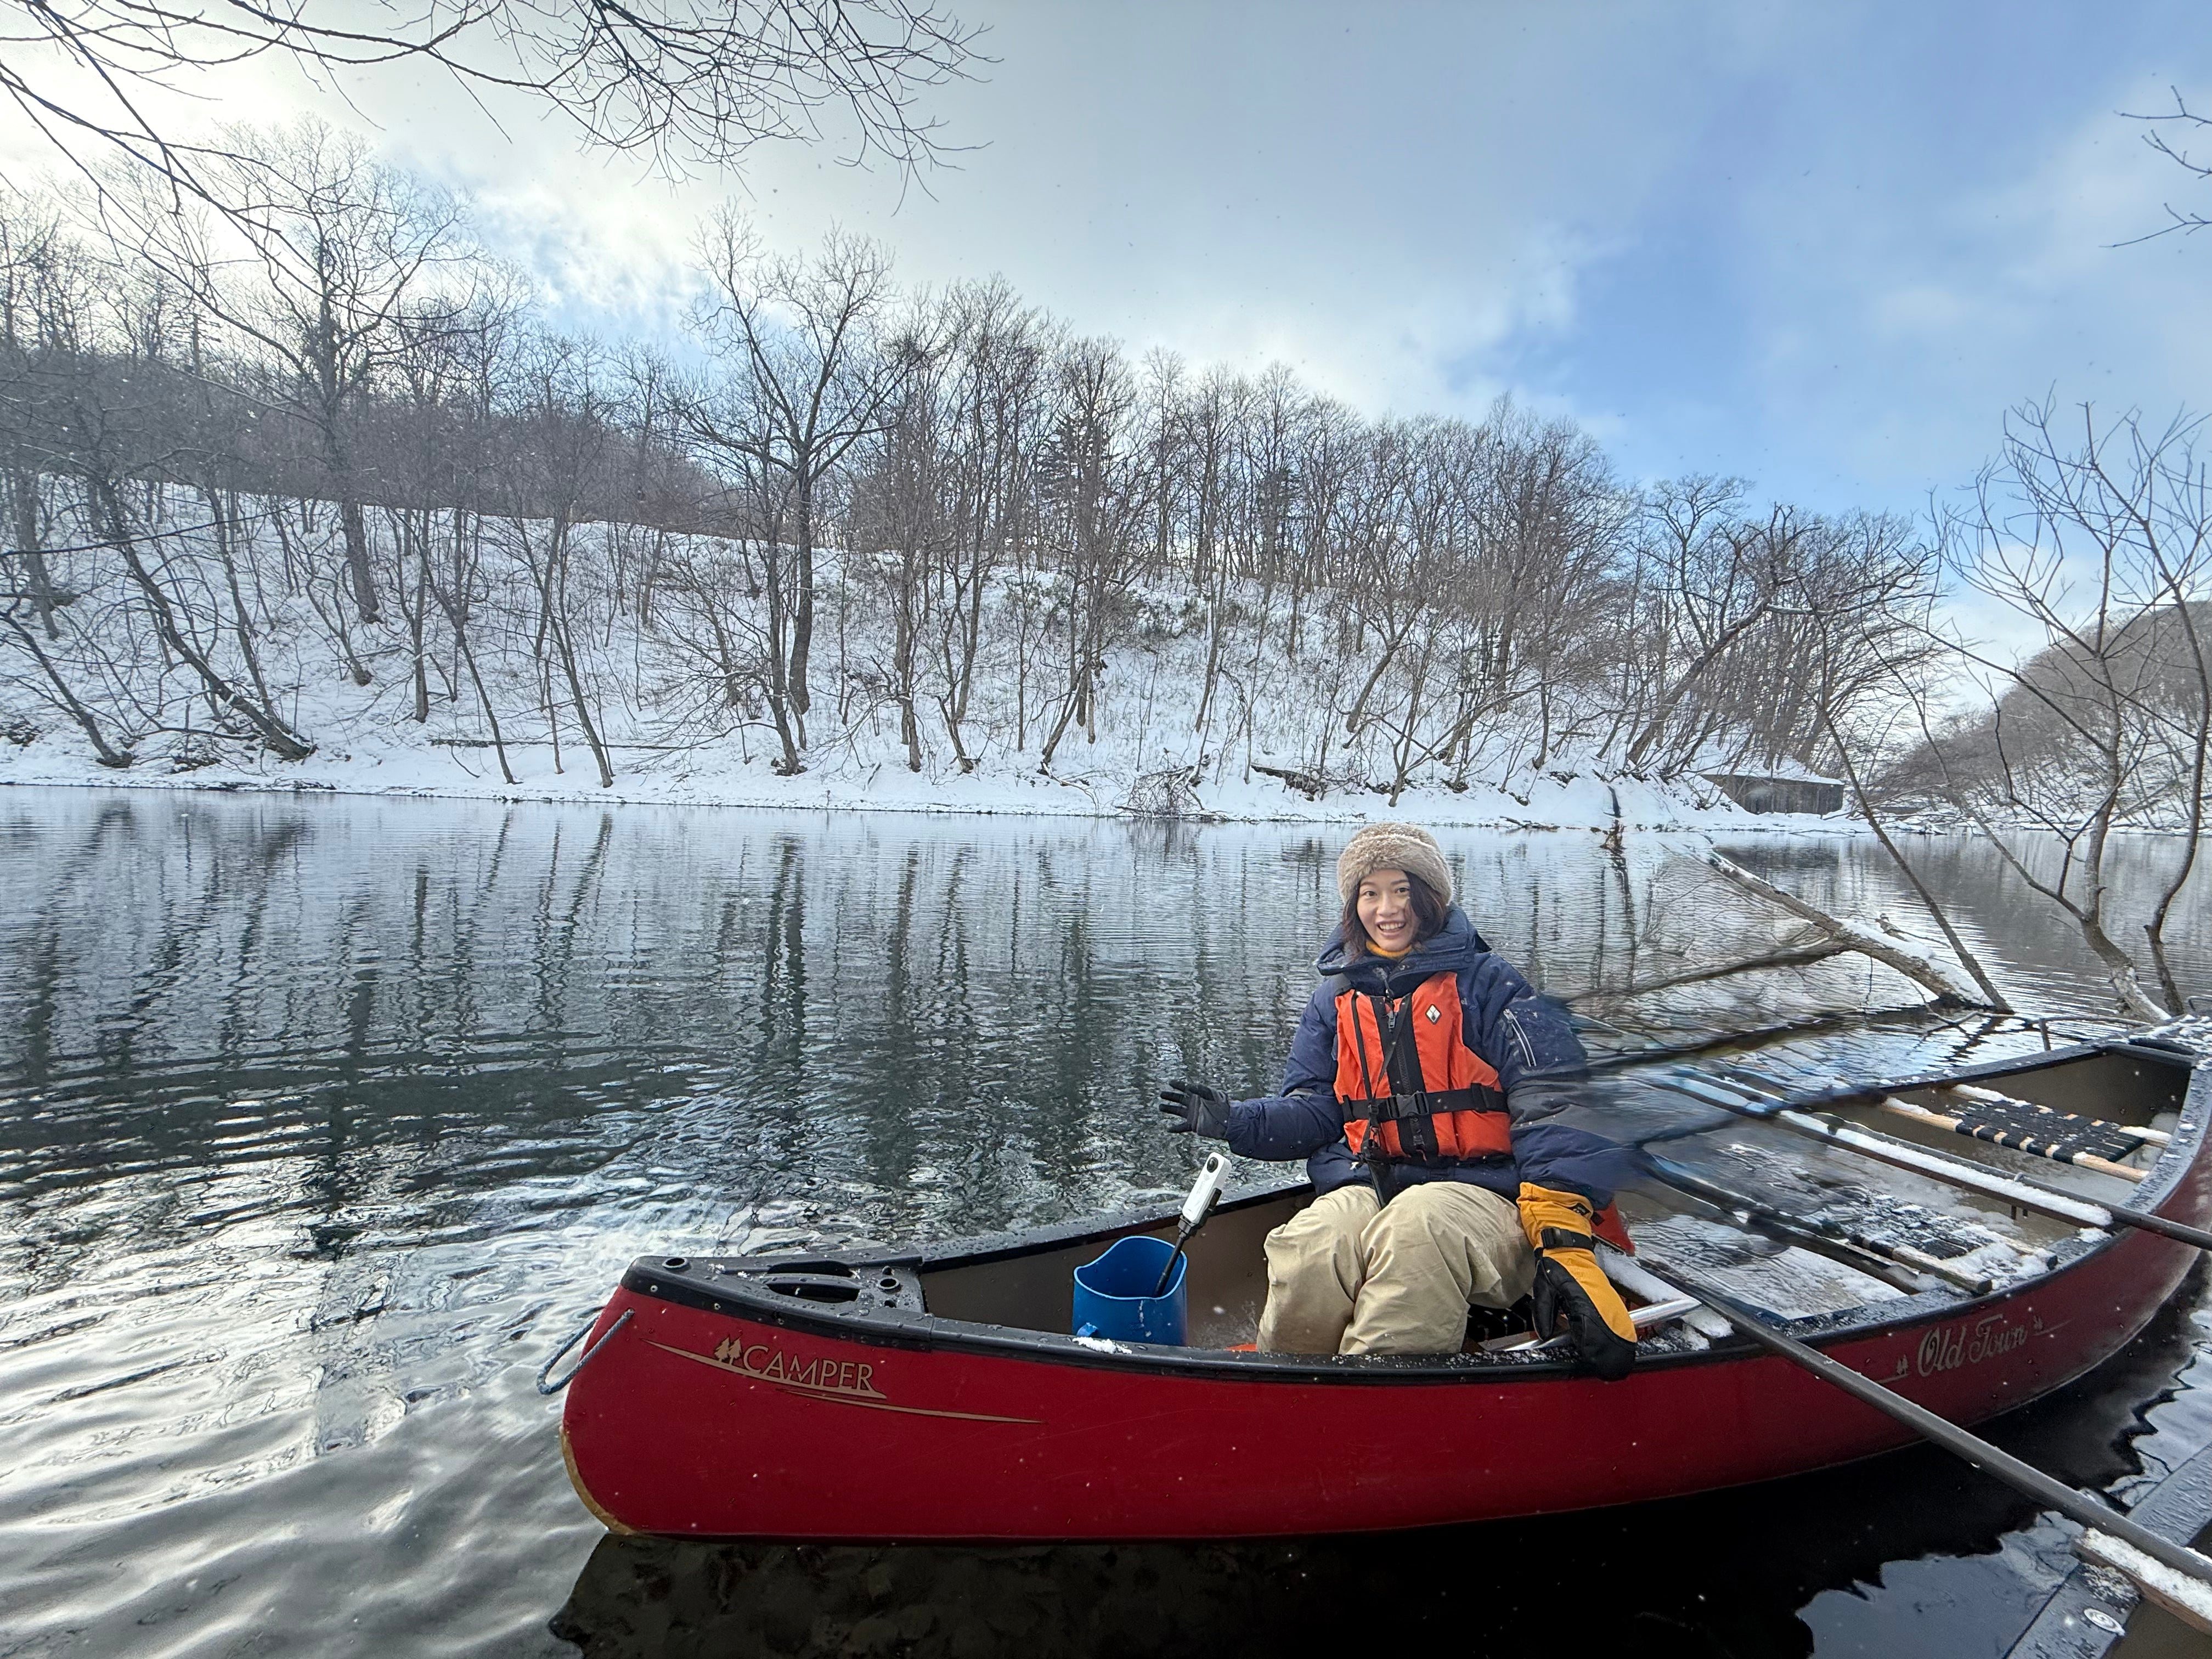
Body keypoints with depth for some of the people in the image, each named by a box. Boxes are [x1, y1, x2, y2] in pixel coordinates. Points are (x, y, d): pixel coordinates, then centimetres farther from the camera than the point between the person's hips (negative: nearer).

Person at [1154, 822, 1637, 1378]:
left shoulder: (1486, 982, 6)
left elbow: (1552, 1103, -5)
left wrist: (1561, 1238, -18)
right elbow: (1314, 1113, 16)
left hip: (1477, 1192, -2)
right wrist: (1233, 1120, -5)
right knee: (1308, 1249, -33)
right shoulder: (1335, 999, 19)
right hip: (1367, 1190, 3)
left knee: (1415, 1225, -39)